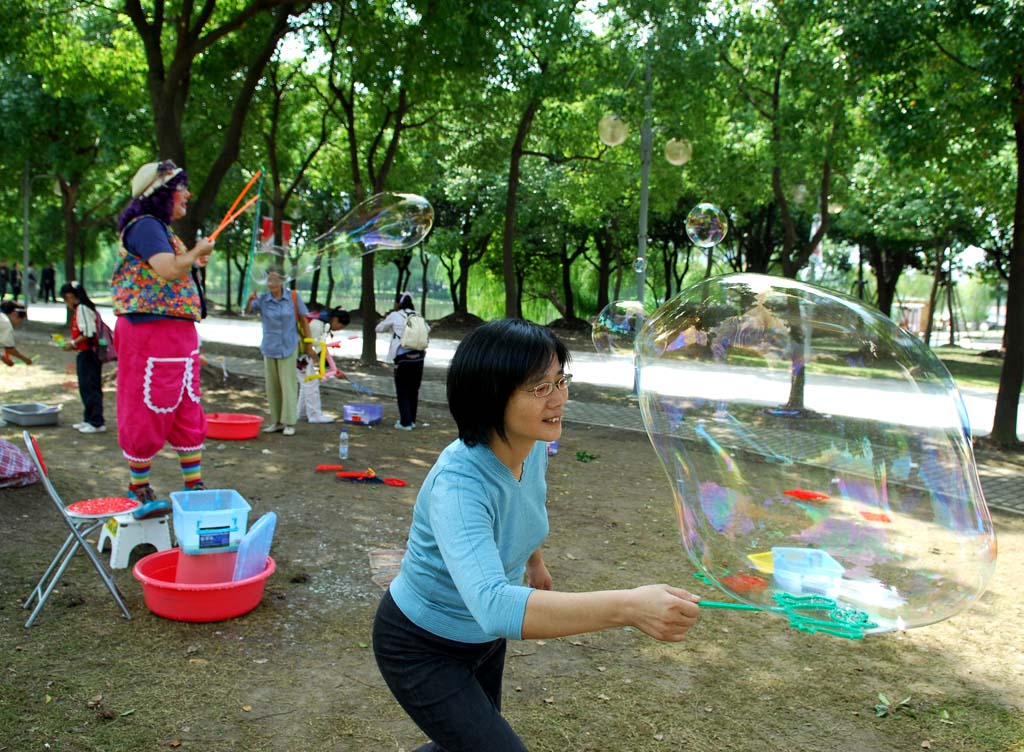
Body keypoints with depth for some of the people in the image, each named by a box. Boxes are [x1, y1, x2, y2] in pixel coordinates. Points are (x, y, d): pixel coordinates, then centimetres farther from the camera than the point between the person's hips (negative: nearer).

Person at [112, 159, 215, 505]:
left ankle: (194, 485, 19)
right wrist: (198, 251, -11)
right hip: (152, 331, -10)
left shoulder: (159, 229, 19)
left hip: (178, 333, 10)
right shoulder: (145, 226, -12)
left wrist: (194, 262, 19)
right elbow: (169, 270, -27)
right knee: (148, 413, 1)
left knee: (188, 412, 12)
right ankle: (139, 486, 15)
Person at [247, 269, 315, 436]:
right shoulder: (262, 299, -4)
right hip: (269, 348, 3)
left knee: (288, 384, -3)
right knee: (272, 386, 9)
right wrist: (250, 300, -41)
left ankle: (289, 423, 3)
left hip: (288, 348, -3)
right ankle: (276, 421, 20)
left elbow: (303, 320, 0)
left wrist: (309, 344, 0)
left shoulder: (293, 297, -6)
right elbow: (247, 310, -19)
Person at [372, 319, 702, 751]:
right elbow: (493, 605, -53)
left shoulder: (535, 449, -14)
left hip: (484, 637, 7)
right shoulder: (457, 483, -38)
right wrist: (628, 606, -60)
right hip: (423, 649, -7)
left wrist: (535, 562, 23)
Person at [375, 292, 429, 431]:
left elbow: (379, 328, 11)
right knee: (414, 390, 15)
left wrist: (385, 318, 26)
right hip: (419, 357, 4)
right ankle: (412, 420, 23)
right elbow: (427, 329, 28)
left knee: (402, 392, 5)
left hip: (403, 358, -4)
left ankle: (405, 422, 4)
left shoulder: (395, 316, -1)